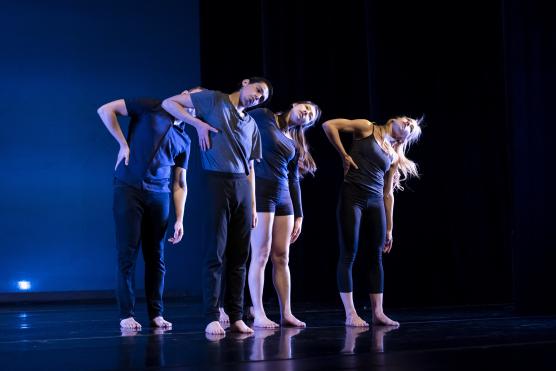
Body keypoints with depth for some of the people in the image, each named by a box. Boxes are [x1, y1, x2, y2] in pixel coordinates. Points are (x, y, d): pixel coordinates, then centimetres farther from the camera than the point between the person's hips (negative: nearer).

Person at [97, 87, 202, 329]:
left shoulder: (184, 140, 16)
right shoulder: (150, 108, 3)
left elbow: (180, 184, 13)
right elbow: (105, 110, -1)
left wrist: (180, 220, 4)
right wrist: (123, 144, -4)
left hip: (159, 195, 5)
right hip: (128, 189, -5)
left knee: (155, 256, 5)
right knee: (128, 253, -4)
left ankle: (156, 314, 12)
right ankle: (127, 314, 0)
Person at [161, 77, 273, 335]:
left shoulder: (252, 125, 21)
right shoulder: (214, 100, 5)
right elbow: (169, 103, 4)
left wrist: (253, 205, 13)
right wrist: (198, 123, -6)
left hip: (243, 186, 5)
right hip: (218, 181, -5)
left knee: (239, 256, 3)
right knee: (216, 253, -7)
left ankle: (236, 317, 8)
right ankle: (212, 318, -3)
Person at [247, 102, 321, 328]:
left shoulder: (295, 145, 18)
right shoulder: (263, 117, 2)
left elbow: (294, 181, 18)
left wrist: (299, 216, 15)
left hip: (283, 196, 6)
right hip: (261, 191, -6)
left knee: (282, 257, 6)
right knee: (261, 255, -8)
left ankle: (286, 313, 10)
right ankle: (258, 314, -4)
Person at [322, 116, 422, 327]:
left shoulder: (394, 157, 17)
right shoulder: (367, 129, 3)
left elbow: (388, 194, 17)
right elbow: (329, 125, -5)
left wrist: (389, 229, 14)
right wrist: (344, 155, -5)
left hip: (376, 202, 6)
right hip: (352, 196, -6)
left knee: (376, 257, 5)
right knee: (348, 255, -4)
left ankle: (378, 312, 10)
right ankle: (350, 314, -3)